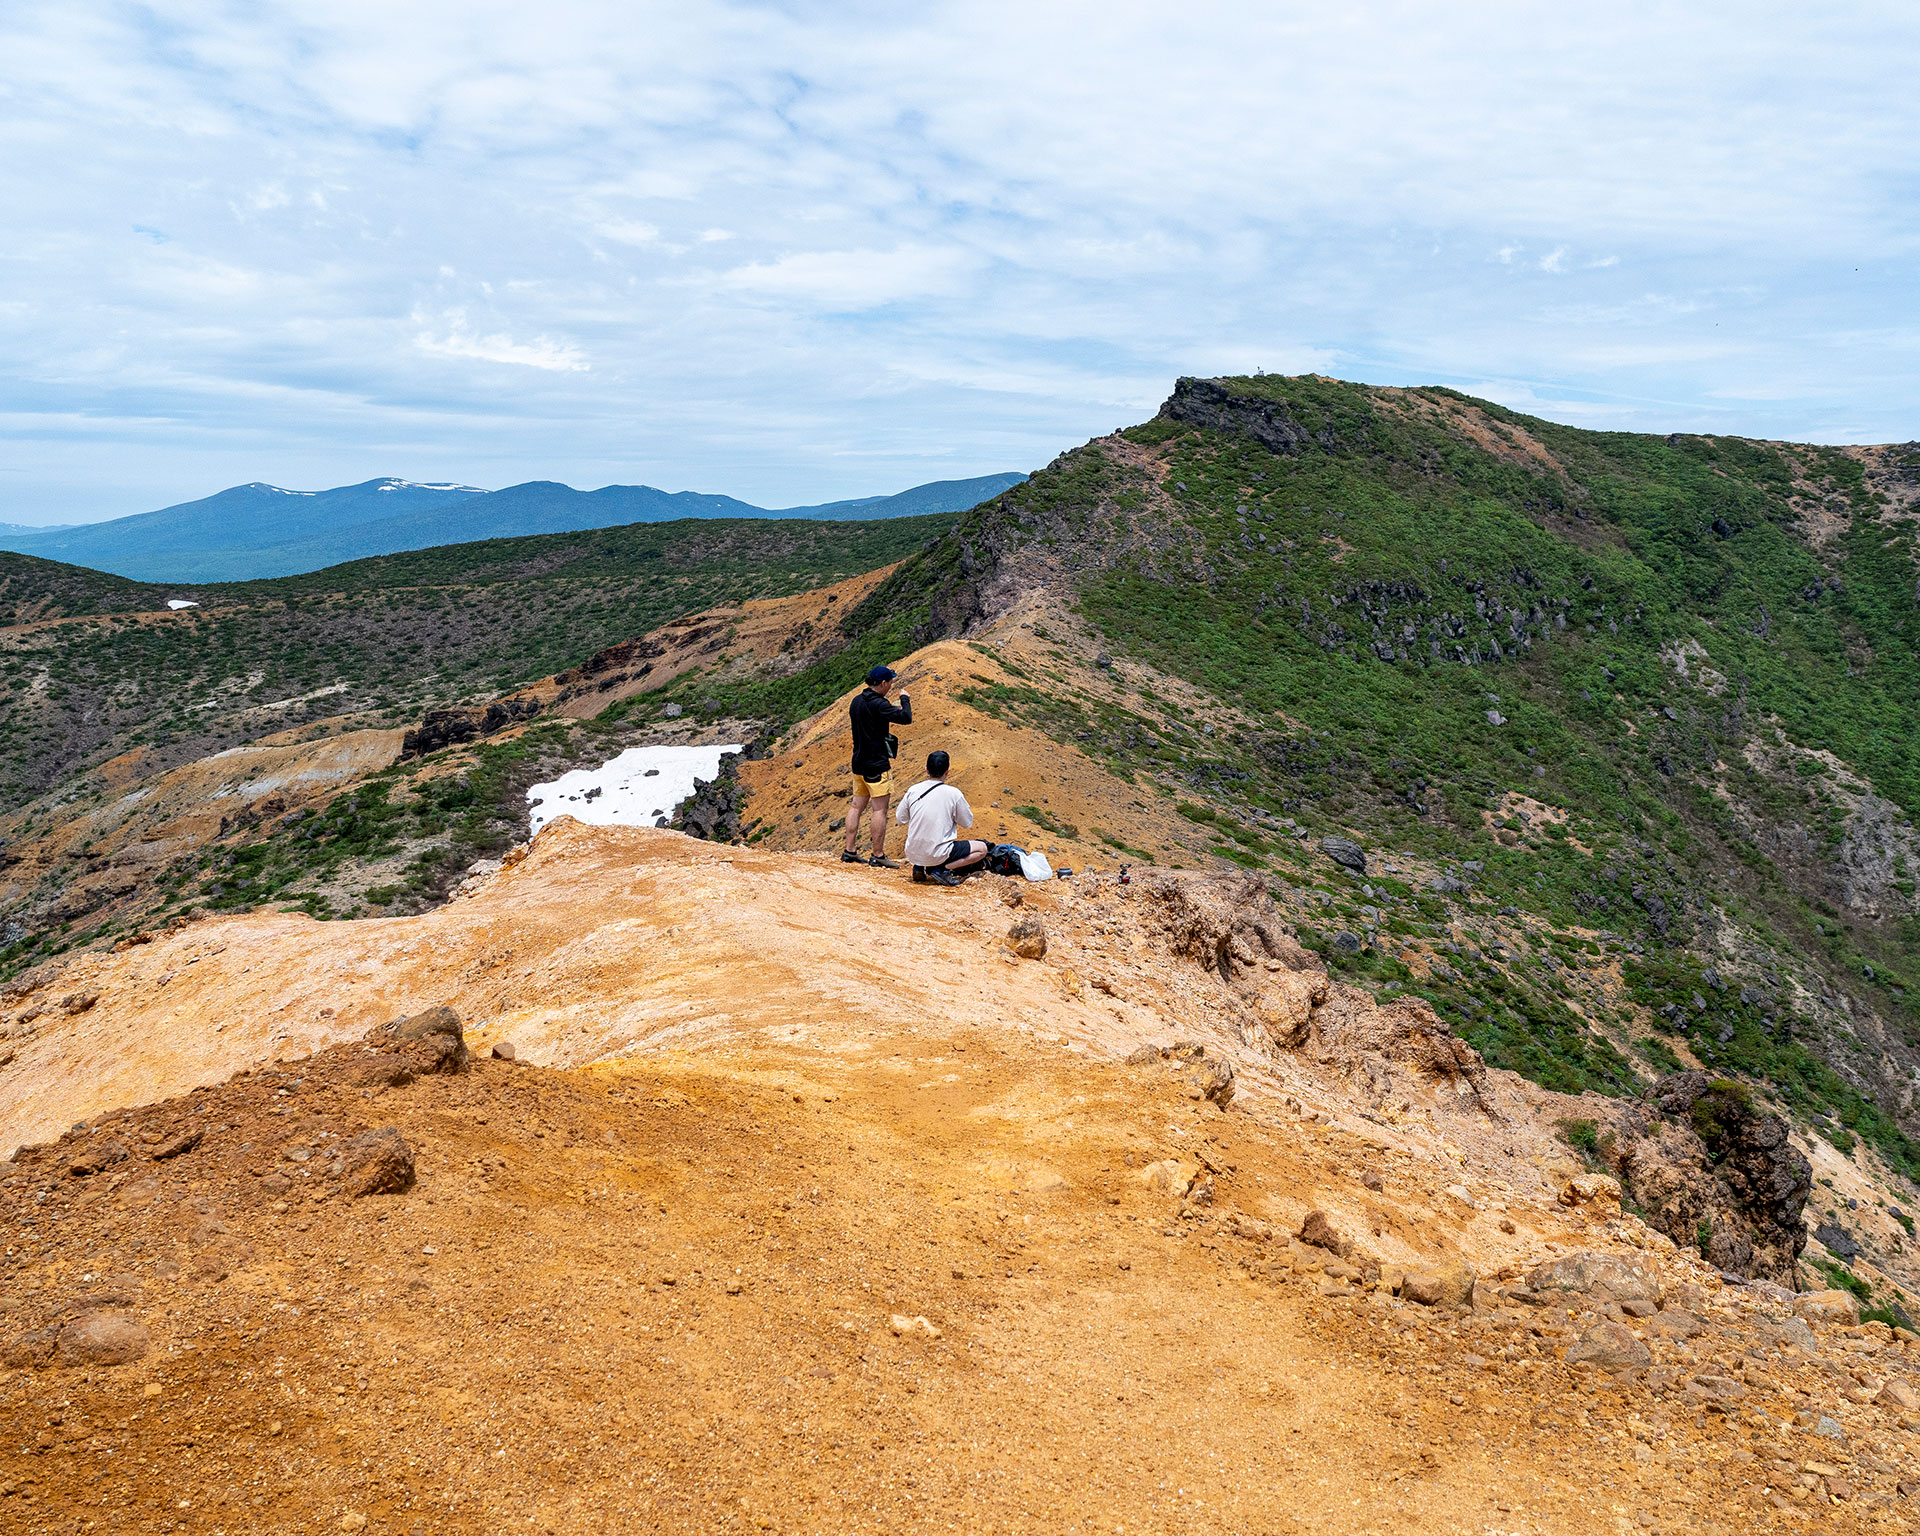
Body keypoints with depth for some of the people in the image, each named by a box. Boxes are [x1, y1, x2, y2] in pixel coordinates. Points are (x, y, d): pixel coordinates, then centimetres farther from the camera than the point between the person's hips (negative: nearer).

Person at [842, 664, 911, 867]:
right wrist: (905, 700, -4)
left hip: (859, 763, 9)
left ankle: (849, 852, 14)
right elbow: (906, 719, -22)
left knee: (857, 806, 13)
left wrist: (893, 708, 19)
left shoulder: (856, 701, 9)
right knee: (879, 809, -4)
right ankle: (878, 856, -2)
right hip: (877, 764, -9)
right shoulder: (877, 704, -18)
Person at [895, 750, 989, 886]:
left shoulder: (912, 791, -2)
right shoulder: (954, 794, -12)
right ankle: (943, 869, -4)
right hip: (937, 856, -5)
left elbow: (899, 817, 11)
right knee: (982, 849, 9)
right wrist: (964, 803, 18)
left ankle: (919, 868, 14)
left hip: (912, 854, 5)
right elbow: (967, 823, 1)